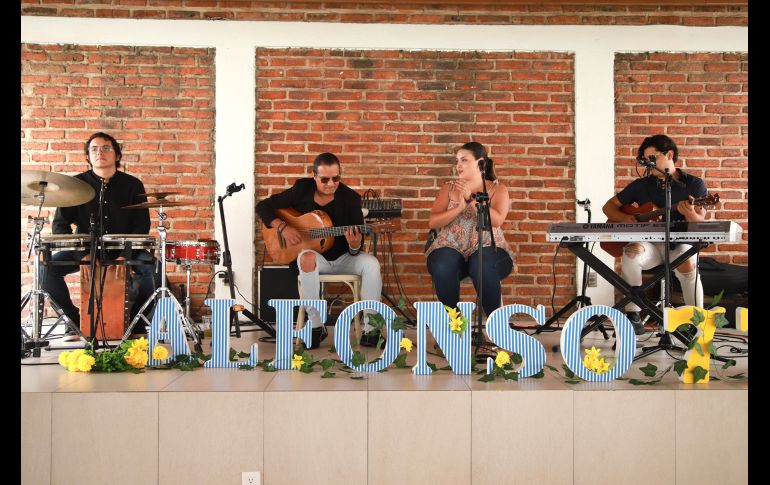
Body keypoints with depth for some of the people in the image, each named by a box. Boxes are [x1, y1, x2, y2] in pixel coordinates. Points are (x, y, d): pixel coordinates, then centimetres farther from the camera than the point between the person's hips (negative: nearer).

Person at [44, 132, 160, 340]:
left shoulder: (133, 185, 0)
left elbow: (142, 227, -2)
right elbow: (59, 225, -4)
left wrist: (125, 255, -19)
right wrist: (82, 255, -19)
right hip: (84, 247, 1)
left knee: (153, 269, -29)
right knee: (48, 269, -24)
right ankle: (75, 320, -5)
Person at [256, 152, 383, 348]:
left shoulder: (350, 198, -8)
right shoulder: (301, 190, -6)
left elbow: (356, 250, -9)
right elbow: (263, 206, 0)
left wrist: (354, 246, -34)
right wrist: (283, 227, -16)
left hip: (342, 257, 1)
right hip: (314, 254, -1)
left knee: (371, 264, -29)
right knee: (307, 259, -38)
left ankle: (370, 330, -20)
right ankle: (316, 326, -27)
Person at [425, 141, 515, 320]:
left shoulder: (497, 188, 10)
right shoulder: (449, 188, 15)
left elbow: (497, 220, -8)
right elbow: (432, 222, 3)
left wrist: (471, 198, -11)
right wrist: (459, 207, -10)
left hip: (486, 248, -1)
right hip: (451, 248, 2)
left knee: (482, 267, -38)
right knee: (443, 267, -34)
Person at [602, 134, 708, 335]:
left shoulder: (694, 185, 5)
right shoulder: (641, 185, 11)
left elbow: (700, 224, -4)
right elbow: (608, 207, 14)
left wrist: (689, 213, -27)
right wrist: (625, 218, -7)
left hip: (680, 244, -1)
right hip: (649, 244, 2)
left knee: (687, 264, -36)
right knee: (631, 252, -33)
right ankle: (633, 315, -26)